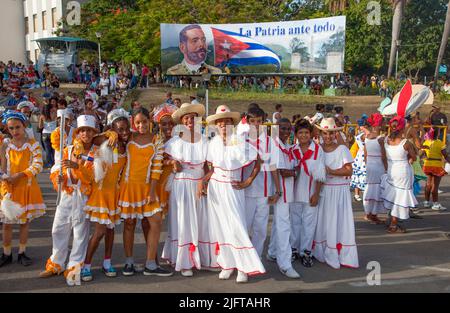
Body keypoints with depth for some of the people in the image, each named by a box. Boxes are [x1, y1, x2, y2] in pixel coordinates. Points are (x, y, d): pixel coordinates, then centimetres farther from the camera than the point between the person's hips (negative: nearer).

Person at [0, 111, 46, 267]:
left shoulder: (33, 144, -4)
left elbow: (38, 165, -13)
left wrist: (19, 175, -20)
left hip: (27, 186, -1)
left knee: (25, 221, 8)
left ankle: (22, 253, 22)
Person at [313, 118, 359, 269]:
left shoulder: (342, 149, -4)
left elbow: (349, 171, -9)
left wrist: (331, 171, -18)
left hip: (339, 190, -2)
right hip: (323, 190, 2)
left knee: (339, 221, 0)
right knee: (323, 221, 5)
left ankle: (342, 256, 6)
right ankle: (323, 253, 15)